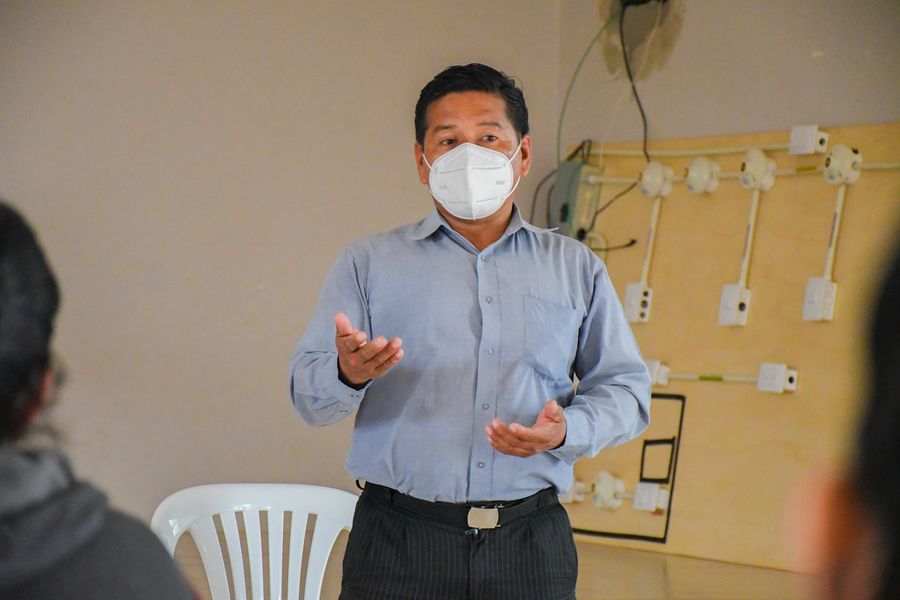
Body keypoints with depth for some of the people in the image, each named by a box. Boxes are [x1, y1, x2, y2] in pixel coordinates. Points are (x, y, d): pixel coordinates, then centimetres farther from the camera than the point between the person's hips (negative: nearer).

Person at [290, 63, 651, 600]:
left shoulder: (576, 268, 11)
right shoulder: (368, 263, 7)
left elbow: (625, 386, 10)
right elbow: (308, 392, 1)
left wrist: (567, 431, -10)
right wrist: (347, 375, -22)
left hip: (530, 541, 1)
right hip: (399, 538, -1)